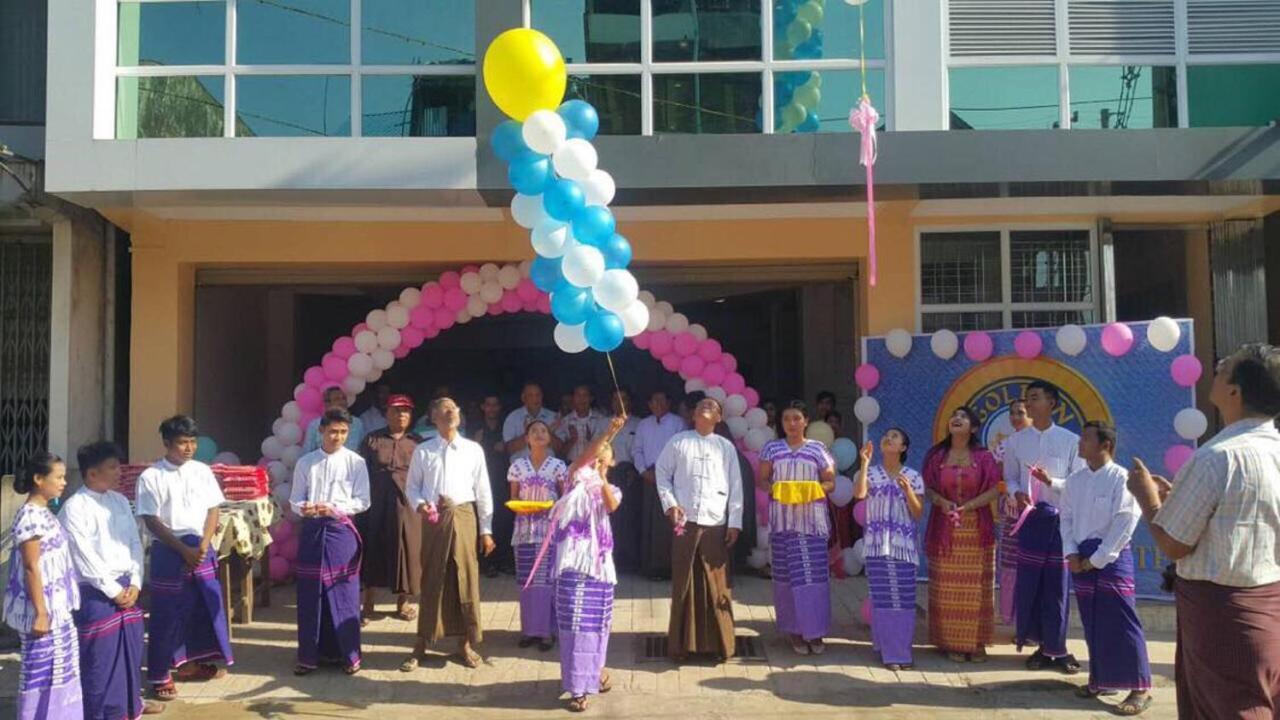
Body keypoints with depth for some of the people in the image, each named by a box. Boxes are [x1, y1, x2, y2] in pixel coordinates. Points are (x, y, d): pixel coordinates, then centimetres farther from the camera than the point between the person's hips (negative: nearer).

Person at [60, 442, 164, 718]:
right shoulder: (75, 507, -12)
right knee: (100, 654, 1)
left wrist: (135, 583, -2)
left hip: (128, 587, 7)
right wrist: (113, 590, -12)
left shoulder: (120, 501, 8)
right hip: (96, 592, -6)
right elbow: (84, 556, -14)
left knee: (131, 647, 16)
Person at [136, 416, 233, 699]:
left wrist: (203, 545, -9)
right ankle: (160, 675, 14)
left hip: (202, 548, 4)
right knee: (167, 613, 2)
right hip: (168, 550, -4)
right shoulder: (151, 477, -8)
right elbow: (152, 522, -10)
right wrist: (184, 550, -14)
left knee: (204, 607, 11)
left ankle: (191, 663, 28)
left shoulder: (202, 471, 4)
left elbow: (212, 511, 5)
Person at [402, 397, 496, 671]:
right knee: (431, 580, 5)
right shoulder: (423, 451, 4)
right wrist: (419, 504, -13)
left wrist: (486, 530, 5)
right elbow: (413, 485, 9)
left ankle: (465, 643, 17)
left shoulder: (473, 450, 4)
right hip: (434, 518, 0)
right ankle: (421, 643, 16)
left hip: (463, 516, 0)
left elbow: (483, 491, 6)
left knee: (465, 579, 4)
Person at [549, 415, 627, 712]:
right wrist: (609, 431, -26)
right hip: (574, 559, -3)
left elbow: (611, 506, -9)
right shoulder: (578, 477, 7)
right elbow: (584, 455, -15)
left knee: (596, 621, 11)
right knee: (574, 622, -4)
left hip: (599, 561, 3)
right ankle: (578, 687, 2)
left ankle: (594, 669, 34)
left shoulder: (612, 489, 16)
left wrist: (602, 479, -24)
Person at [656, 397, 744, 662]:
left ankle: (720, 642, 13)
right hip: (685, 522, -1)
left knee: (716, 584, 2)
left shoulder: (726, 447, 10)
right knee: (683, 583, 3)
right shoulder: (678, 441, 8)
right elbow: (663, 473, 9)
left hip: (716, 524, 1)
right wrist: (670, 503, -4)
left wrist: (735, 522, 2)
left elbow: (736, 486, 8)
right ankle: (681, 643, 12)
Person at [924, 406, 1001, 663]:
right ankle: (952, 642, 9)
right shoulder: (936, 455, 5)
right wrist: (941, 501, -16)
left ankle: (977, 643, 10)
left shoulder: (983, 457, 1)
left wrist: (967, 506, -16)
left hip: (977, 529, -1)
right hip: (945, 529, 1)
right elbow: (927, 488, 5)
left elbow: (994, 490, -4)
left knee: (976, 589, 1)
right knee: (948, 589, 1)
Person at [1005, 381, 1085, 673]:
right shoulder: (1016, 441, 7)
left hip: (1060, 519, -2)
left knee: (1057, 585, 3)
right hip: (1029, 518, 2)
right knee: (1029, 582, 3)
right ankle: (1041, 645, 17)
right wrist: (1017, 493, -10)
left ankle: (1056, 649, 16)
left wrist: (1052, 482, -20)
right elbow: (1010, 478, 12)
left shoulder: (1071, 441, -1)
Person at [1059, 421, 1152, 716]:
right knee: (1092, 624, 13)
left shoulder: (1121, 479, -12)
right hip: (1082, 558, 6)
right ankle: (1100, 679, 26)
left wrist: (1096, 559, -13)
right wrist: (1071, 553, -2)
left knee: (1121, 625, -4)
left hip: (1112, 559, -6)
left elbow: (1124, 525, -15)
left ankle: (1139, 688, 6)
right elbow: (1066, 517, 11)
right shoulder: (1075, 480, 7)